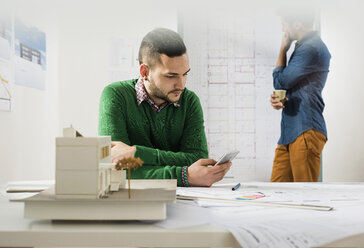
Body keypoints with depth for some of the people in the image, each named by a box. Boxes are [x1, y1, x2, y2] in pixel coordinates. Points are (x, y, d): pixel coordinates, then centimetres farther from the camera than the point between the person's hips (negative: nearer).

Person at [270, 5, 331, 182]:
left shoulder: (311, 48, -12)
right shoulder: (304, 46, 21)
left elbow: (280, 82, -10)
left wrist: (283, 50, 4)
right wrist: (276, 99, 1)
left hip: (306, 132, -10)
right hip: (290, 132, 10)